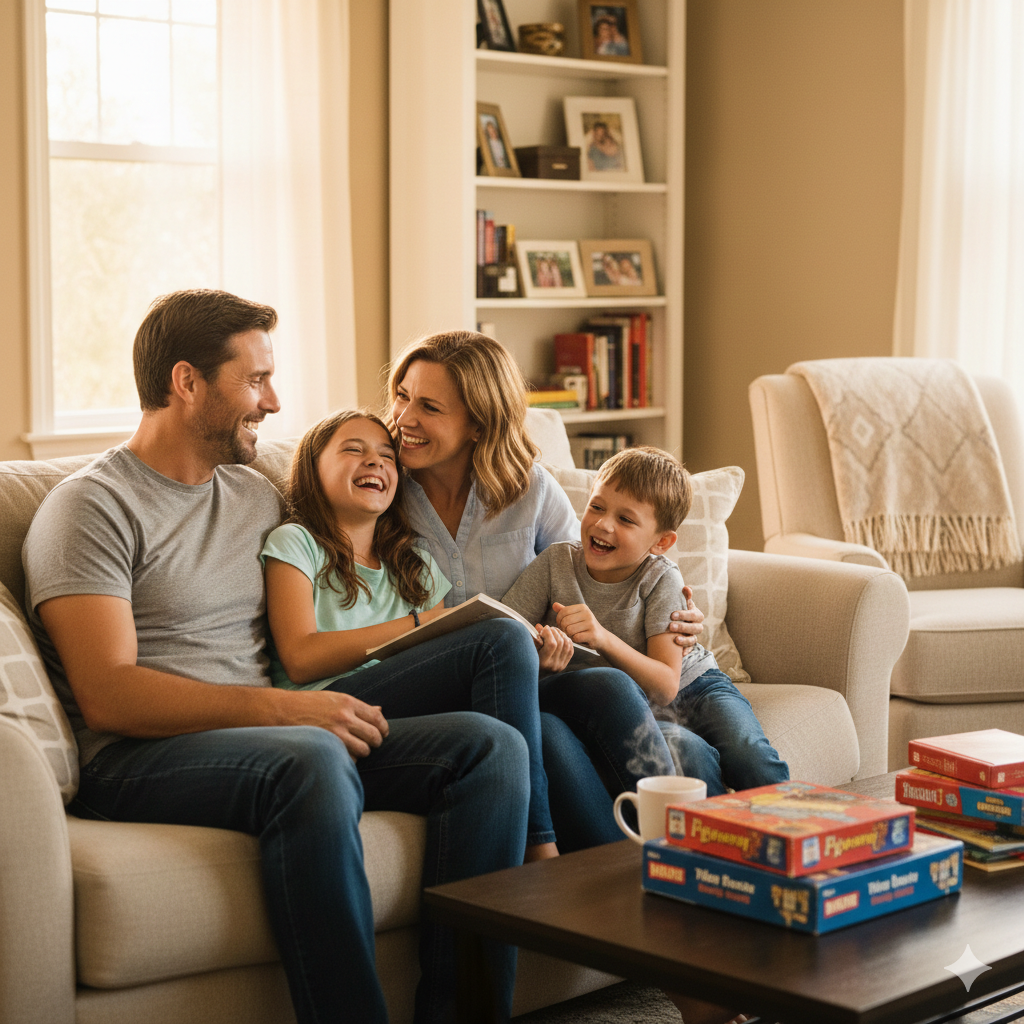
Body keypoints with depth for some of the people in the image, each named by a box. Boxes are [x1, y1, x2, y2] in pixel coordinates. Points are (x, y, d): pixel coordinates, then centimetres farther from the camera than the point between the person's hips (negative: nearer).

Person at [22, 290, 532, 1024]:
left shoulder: (258, 496, 22)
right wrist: (281, 708, -20)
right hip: (135, 762, -7)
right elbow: (108, 696, -14)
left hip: (279, 742, 7)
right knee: (310, 761, -38)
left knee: (491, 745, -14)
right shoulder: (93, 506, -2)